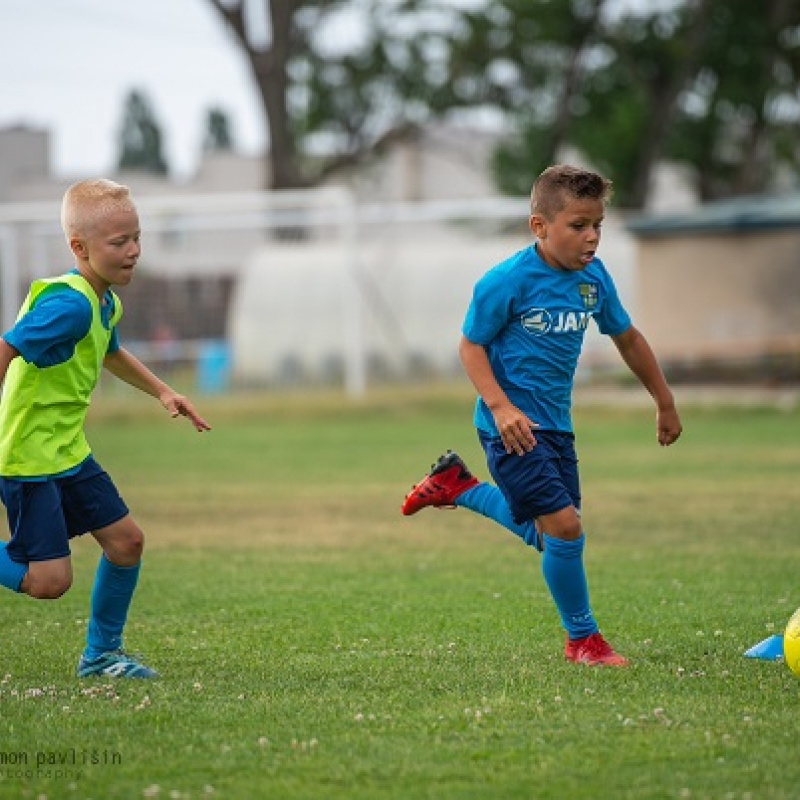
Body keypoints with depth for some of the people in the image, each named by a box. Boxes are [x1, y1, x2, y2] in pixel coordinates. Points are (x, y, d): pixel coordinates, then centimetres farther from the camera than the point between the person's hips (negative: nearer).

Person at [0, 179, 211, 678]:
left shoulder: (106, 304, 7)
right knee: (50, 580, -12)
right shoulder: (68, 305, -24)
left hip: (69, 452, 10)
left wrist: (163, 392, 26)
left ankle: (101, 652, 24)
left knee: (126, 539, 9)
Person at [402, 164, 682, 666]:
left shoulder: (594, 278, 1)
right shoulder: (509, 280, -17)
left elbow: (627, 338, 16)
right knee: (564, 525, -15)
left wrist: (665, 403, 22)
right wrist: (501, 406, -23)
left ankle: (458, 486, 35)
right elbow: (471, 345, -10)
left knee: (549, 537, 15)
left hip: (556, 423, 8)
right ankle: (583, 638, 3)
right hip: (513, 425, -8)